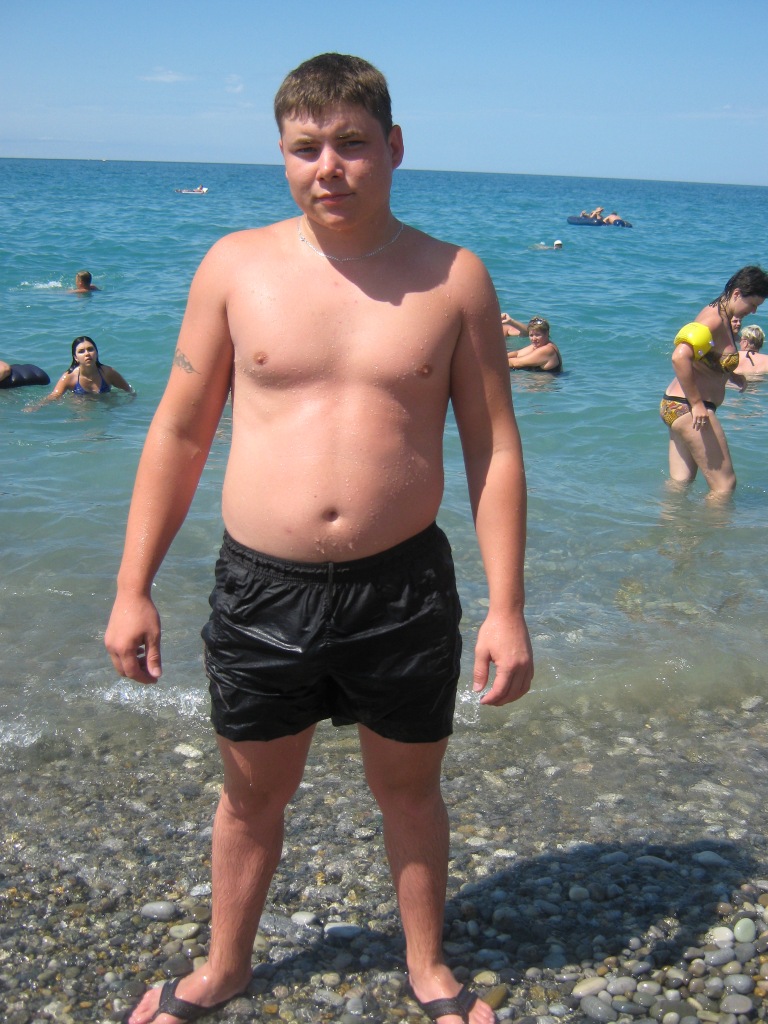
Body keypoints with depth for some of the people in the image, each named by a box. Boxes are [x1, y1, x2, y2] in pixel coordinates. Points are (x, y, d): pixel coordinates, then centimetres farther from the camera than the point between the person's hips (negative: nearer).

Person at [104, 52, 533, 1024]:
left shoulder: (454, 278, -2)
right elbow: (178, 434, 3)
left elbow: (494, 447, 0)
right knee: (251, 796, 18)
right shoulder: (235, 265, -1)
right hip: (259, 587, 1)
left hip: (403, 589, 0)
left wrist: (506, 609, -5)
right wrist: (132, 588, 1)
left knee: (409, 791, 17)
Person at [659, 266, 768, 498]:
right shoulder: (715, 321, -19)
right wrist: (697, 404, -28)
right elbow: (680, 357, -32)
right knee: (724, 485, -4)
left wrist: (731, 376, 10)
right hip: (688, 409, -10)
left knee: (680, 482, 16)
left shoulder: (720, 315, 11)